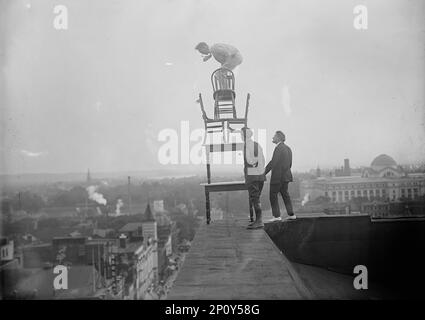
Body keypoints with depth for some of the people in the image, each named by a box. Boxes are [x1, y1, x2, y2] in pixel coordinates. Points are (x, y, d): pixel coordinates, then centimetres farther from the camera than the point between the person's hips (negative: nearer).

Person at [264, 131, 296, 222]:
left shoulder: (278, 148, -17)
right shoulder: (288, 148, 10)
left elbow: (273, 162, -21)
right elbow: (290, 164, 15)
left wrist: (264, 173, -15)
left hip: (277, 176, -9)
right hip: (286, 176, 9)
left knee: (273, 195, 0)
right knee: (285, 194, 16)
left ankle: (277, 216, -1)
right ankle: (291, 214, 17)